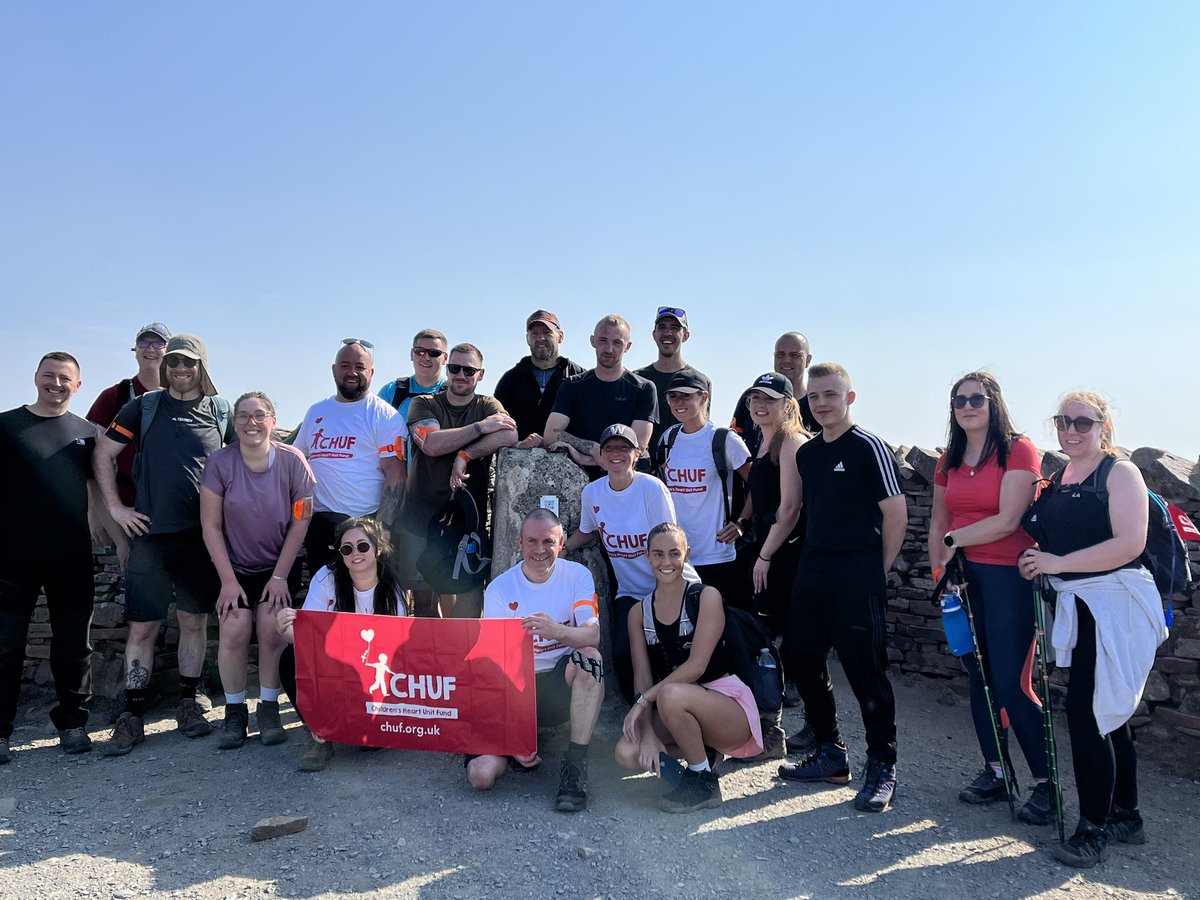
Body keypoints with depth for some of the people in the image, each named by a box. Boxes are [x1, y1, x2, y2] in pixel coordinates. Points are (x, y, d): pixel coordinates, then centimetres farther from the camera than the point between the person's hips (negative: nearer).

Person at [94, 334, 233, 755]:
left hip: (203, 534, 1)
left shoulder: (221, 411, 6)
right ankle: (131, 718, 11)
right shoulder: (145, 406, 4)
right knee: (142, 627, 1)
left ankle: (188, 704, 22)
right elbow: (102, 453, 8)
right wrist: (115, 507, 2)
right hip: (152, 533, -1)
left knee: (194, 621, 9)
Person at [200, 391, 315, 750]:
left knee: (271, 629, -14)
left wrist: (280, 576, -7)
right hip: (234, 566, 0)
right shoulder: (219, 463, -12)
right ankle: (234, 711, 3)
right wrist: (228, 580, -11)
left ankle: (269, 708, 5)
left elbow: (300, 522, -7)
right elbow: (211, 525, -8)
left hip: (280, 565, 0)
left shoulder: (291, 460, -12)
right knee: (234, 630, -16)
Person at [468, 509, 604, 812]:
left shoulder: (577, 575, -4)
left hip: (561, 684, 0)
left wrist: (559, 631, -44)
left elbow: (592, 635, -19)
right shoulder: (499, 589, -4)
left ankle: (575, 762, -22)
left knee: (589, 656, -33)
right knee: (482, 775, -20)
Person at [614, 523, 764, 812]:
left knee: (671, 695, -36)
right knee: (628, 753, -19)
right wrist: (647, 732, -16)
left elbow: (696, 666, -18)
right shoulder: (639, 612, 4)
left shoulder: (706, 597, -10)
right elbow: (642, 676, -2)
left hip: (728, 703, -5)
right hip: (676, 709, 5)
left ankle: (704, 781, -12)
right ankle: (701, 750, 7)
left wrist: (643, 701, -20)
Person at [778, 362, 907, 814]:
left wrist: (876, 572, -4)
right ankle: (831, 753, 26)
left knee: (866, 671, -1)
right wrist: (817, 559, 13)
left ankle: (882, 767, 13)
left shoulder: (868, 447, -8)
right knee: (803, 661, 11)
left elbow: (896, 513, -8)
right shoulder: (806, 452, 12)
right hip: (812, 573, 7)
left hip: (857, 577, -7)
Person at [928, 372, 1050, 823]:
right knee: (979, 677, 12)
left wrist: (954, 540, -8)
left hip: (1008, 576, -6)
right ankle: (994, 772, 24)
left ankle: (1045, 783, 9)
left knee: (1009, 684, -7)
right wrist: (938, 568, 6)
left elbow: (1008, 520, -17)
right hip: (965, 577, 6)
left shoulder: (1018, 450, -9)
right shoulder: (950, 460, 10)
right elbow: (938, 522, 17)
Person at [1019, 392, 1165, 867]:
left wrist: (1057, 563, -19)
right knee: (1105, 714, 16)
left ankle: (1094, 829, 4)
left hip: (1112, 606, -8)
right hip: (1077, 607, 8)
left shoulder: (1120, 472, -9)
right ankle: (1126, 817, 30)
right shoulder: (1058, 478, 13)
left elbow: (1130, 543, -21)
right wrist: (1035, 562, 4)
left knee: (1086, 712, -9)